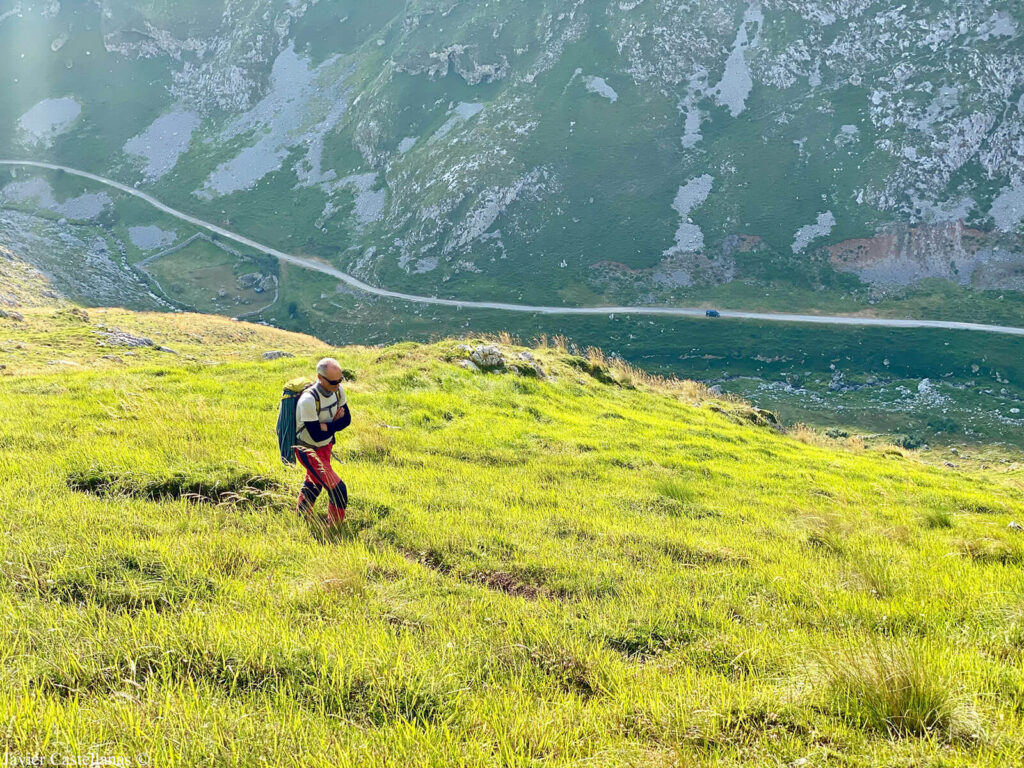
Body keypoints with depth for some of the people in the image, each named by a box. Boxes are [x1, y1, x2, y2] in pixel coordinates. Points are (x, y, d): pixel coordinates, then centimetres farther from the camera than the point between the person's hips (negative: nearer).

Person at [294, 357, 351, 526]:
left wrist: (326, 426, -21)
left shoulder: (338, 390, -11)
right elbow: (316, 435, -31)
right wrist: (334, 423, -16)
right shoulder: (308, 400, -34)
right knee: (338, 490, -11)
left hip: (326, 446, 8)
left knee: (314, 483, 28)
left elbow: (347, 419, -3)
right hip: (308, 450, -8)